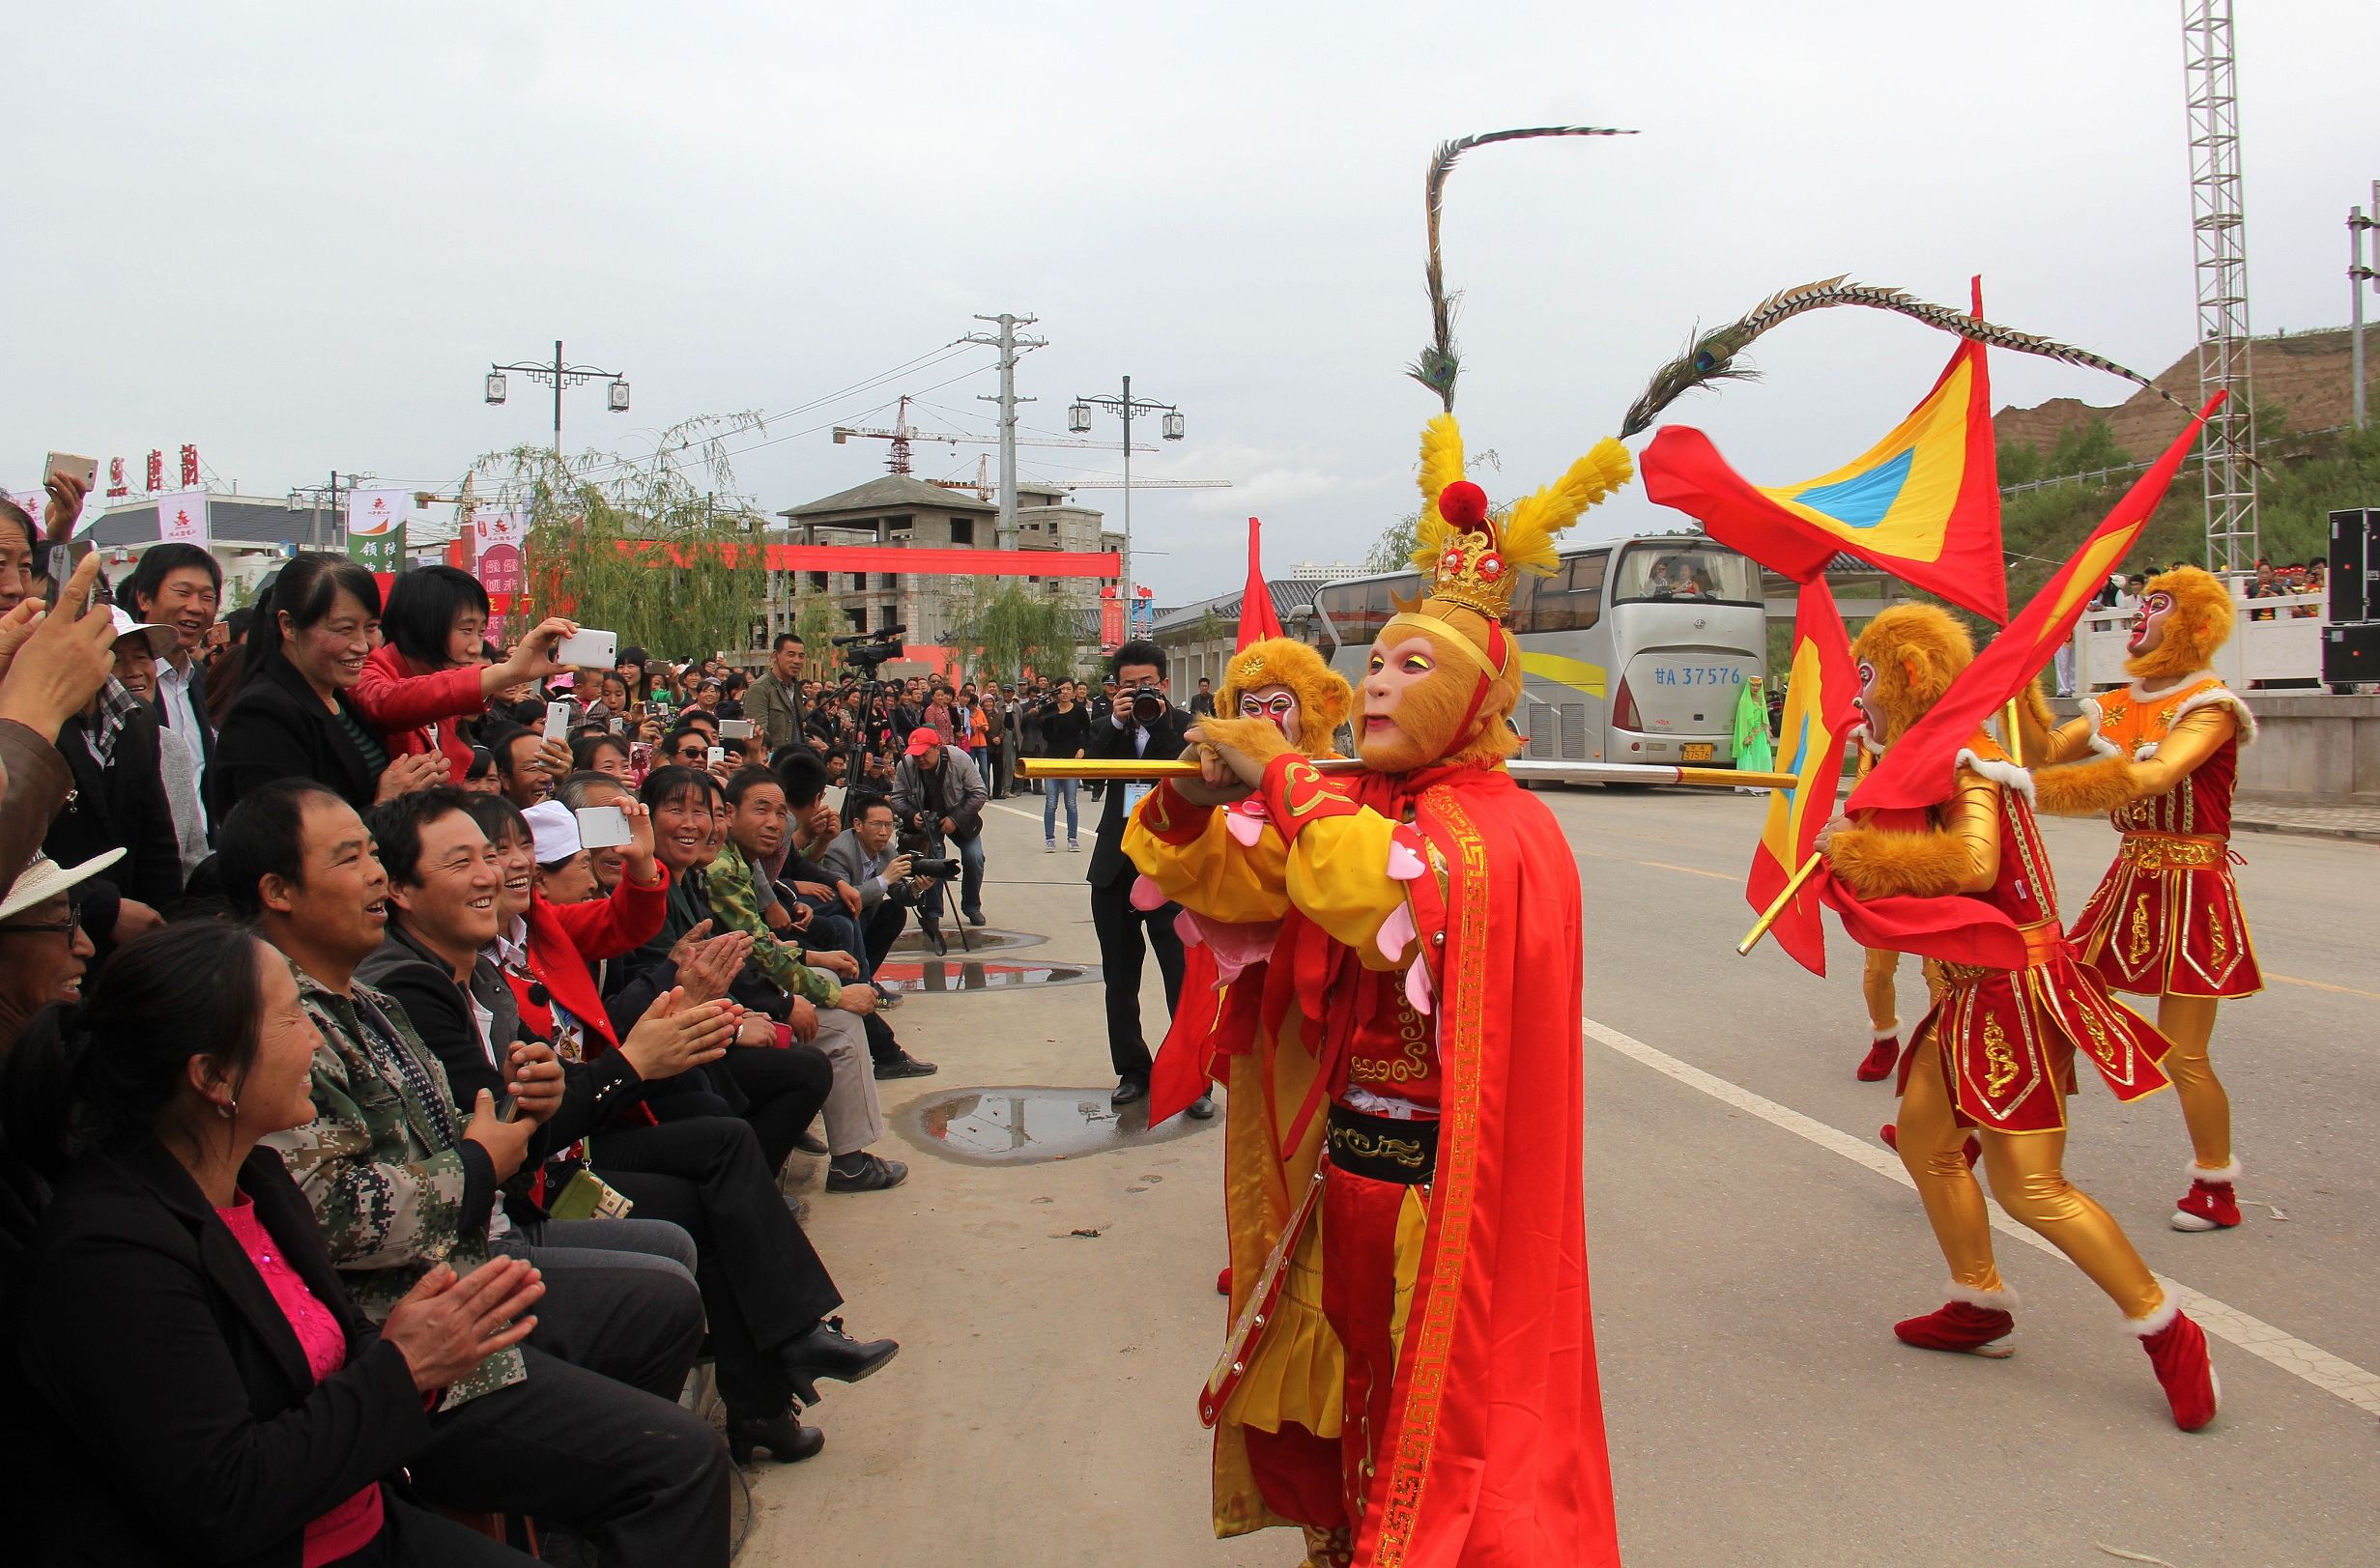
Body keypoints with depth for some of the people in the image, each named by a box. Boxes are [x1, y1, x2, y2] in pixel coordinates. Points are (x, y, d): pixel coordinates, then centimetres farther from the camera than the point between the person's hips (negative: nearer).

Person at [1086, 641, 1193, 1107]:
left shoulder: (1184, 726, 1)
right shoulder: (1107, 726, 11)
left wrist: (1158, 721, -16)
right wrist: (1117, 723, -15)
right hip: (1116, 863, 5)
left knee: (1183, 974, -5)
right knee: (1120, 977, 12)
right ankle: (1133, 1070, 24)